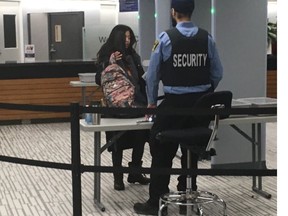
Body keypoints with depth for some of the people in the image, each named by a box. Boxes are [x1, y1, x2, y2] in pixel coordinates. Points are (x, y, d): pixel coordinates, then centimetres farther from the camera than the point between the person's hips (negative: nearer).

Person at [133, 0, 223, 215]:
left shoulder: (166, 38, -8)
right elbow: (218, 73, 6)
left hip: (175, 102, -4)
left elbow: (152, 73, -2)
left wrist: (152, 101, 11)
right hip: (201, 103, 4)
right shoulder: (207, 38, 1)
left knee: (162, 151, 5)